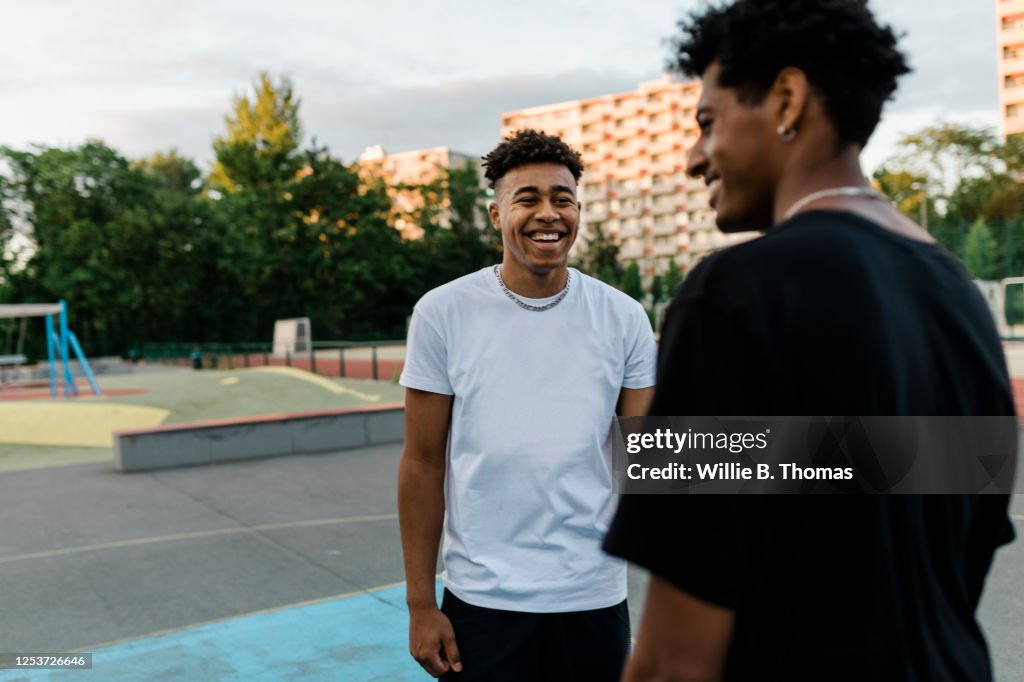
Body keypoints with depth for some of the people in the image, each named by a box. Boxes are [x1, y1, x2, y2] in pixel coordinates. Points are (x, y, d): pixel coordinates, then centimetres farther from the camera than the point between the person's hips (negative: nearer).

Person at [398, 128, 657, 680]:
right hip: (480, 600, -1)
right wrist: (421, 604, -3)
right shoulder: (443, 312, -7)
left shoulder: (623, 317, -3)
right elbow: (422, 464, -3)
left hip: (595, 598, 2)